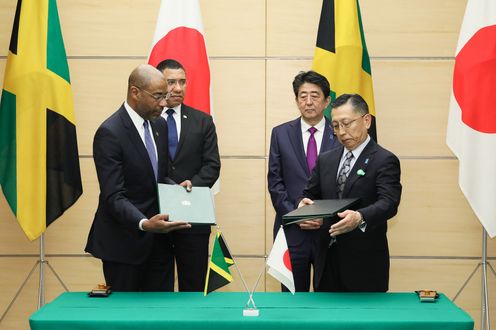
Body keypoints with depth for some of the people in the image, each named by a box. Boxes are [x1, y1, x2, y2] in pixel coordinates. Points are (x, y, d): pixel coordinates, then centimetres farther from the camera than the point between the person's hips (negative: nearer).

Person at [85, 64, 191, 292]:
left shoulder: (159, 126, 9)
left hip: (159, 240, 7)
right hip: (124, 243, -7)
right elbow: (114, 196, -21)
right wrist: (144, 223, -36)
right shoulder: (109, 133, -16)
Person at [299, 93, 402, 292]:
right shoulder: (325, 160, 13)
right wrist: (305, 205, -7)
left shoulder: (384, 160, -6)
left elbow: (389, 203, -18)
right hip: (327, 260, 5)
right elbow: (311, 194, 18)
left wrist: (360, 218, -38)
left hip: (364, 262, -5)